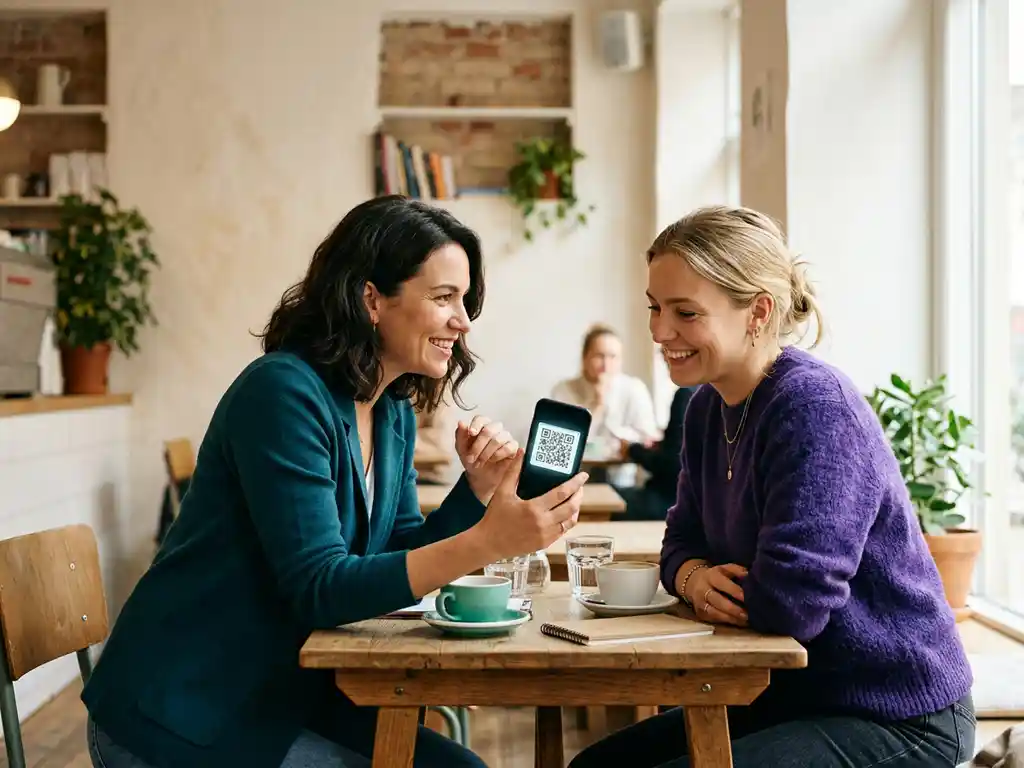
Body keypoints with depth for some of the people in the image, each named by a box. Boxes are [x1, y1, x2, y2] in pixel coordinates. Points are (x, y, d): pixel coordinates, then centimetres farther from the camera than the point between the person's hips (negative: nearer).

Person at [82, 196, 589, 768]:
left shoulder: (395, 415, 4)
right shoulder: (284, 391, -21)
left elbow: (401, 561, 7)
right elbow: (320, 589, -26)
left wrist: (479, 487, -9)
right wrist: (488, 542, -33)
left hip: (286, 697, 8)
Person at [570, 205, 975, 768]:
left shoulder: (814, 408, -25)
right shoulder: (709, 406, 4)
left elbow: (790, 605, -32)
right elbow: (683, 543, 10)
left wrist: (704, 589, -11)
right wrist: (698, 578, -14)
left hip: (896, 719, -9)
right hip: (792, 695, 9)